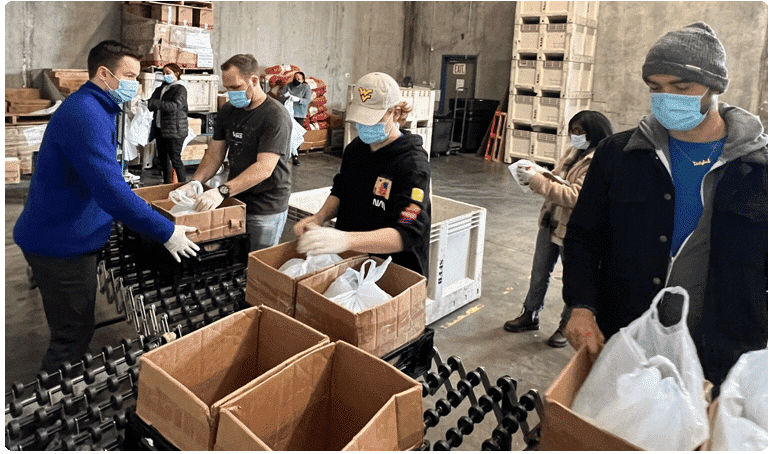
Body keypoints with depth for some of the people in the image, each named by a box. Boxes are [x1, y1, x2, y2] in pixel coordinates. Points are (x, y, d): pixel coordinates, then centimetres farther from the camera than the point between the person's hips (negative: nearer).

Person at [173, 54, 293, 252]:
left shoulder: (275, 116, -16)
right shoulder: (227, 111, 8)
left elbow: (264, 168, -25)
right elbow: (215, 153, 11)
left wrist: (223, 191, -34)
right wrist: (195, 183, -8)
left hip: (266, 209, -6)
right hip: (234, 201, 6)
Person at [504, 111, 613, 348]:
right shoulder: (573, 152, 7)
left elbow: (574, 196, -28)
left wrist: (537, 181, -27)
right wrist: (535, 176, -7)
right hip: (550, 223, 8)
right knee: (539, 273, 19)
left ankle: (567, 326, 29)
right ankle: (530, 315, 36)